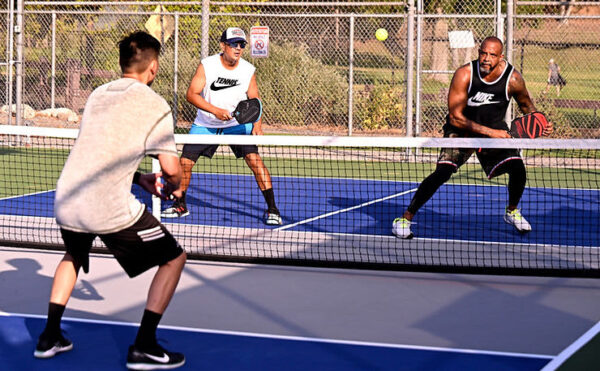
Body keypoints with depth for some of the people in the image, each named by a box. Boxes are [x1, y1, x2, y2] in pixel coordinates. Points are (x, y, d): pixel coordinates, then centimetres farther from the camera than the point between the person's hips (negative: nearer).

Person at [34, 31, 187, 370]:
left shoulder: (98, 95, 15)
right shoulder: (155, 106, -5)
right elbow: (172, 168, -8)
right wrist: (171, 187, 14)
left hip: (66, 202, 7)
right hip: (111, 208, -7)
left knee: (74, 255, 37)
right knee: (173, 259, 11)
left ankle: (50, 337, 32)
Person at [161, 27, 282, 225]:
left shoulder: (248, 70, -9)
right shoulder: (207, 65, -15)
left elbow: (254, 101, 0)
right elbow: (191, 94, -18)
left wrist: (257, 125, -18)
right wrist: (215, 110, -30)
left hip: (238, 123, 0)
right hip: (206, 124, 0)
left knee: (254, 158, -19)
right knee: (184, 162, -3)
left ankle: (272, 209, -11)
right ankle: (180, 205, 22)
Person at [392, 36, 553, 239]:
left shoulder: (513, 78, -16)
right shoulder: (464, 75, -24)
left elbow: (526, 105, 6)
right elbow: (455, 117, -22)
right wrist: (489, 132, -27)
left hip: (495, 129, 3)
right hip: (462, 129, -3)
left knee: (517, 168, -15)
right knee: (443, 171, -22)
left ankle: (512, 211, 17)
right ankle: (405, 219, -13)